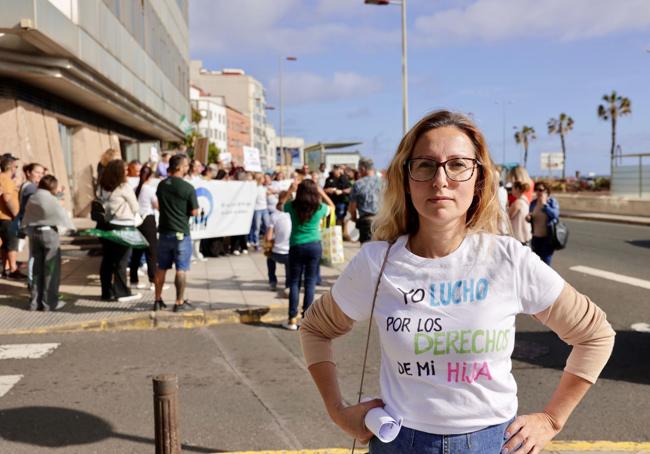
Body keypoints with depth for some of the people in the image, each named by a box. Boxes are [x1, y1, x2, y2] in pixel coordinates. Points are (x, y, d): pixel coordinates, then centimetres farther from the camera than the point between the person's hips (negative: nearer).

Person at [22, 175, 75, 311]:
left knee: (37, 269, 13)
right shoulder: (51, 199, -13)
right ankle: (49, 302, 4)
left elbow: (26, 218, 10)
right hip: (49, 233, -6)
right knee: (51, 269, 2)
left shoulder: (32, 198, 7)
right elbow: (62, 214, -10)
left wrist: (29, 230, 16)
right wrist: (72, 227, 1)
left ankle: (35, 301, 15)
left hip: (34, 233, 7)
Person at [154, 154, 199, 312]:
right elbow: (194, 212, -11)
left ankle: (158, 300, 19)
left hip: (164, 232, 6)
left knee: (161, 268, 13)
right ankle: (180, 302, 3)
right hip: (181, 233, -6)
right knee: (181, 269, 1)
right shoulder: (188, 188, -14)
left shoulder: (161, 185, 5)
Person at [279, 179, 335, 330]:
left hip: (296, 247, 0)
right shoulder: (319, 208, -5)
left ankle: (293, 320, 6)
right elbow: (332, 206, 18)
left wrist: (289, 191, 14)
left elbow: (279, 205, 16)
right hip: (314, 246, 0)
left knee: (294, 282, 6)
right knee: (310, 282, 6)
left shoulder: (292, 206, -6)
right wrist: (322, 192, 14)